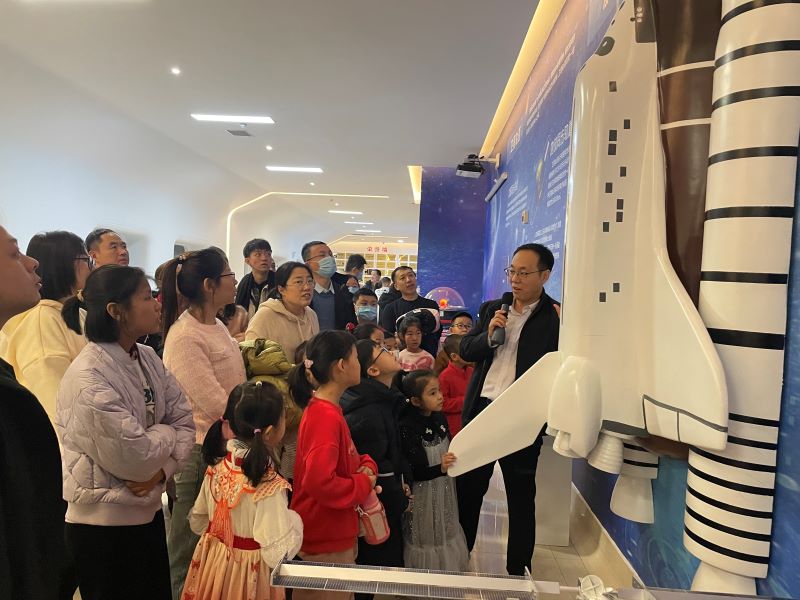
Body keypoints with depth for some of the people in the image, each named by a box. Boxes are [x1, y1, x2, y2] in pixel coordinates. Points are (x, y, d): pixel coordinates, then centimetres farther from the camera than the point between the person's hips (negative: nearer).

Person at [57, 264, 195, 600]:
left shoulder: (148, 359, 1)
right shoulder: (87, 379, -23)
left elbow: (185, 421, 0)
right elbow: (134, 456, -25)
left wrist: (163, 469, -15)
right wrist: (166, 434, -7)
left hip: (147, 512, 7)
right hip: (103, 524, -7)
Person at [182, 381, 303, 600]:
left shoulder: (217, 467, -11)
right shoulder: (268, 486, -30)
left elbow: (197, 522, 4)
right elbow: (278, 554, -29)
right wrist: (293, 520, -13)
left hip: (211, 564, 6)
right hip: (248, 576, -5)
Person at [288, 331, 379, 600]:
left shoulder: (326, 409, 5)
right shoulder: (326, 416, -26)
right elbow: (320, 482, -33)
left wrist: (367, 467, -5)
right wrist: (364, 484, -19)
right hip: (325, 541, -9)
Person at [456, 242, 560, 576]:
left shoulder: (555, 317, -7)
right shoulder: (492, 309, 9)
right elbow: (465, 351, 6)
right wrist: (488, 335, -10)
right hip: (480, 410, 5)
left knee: (521, 495, 12)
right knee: (467, 487, 16)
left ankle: (518, 570, 29)